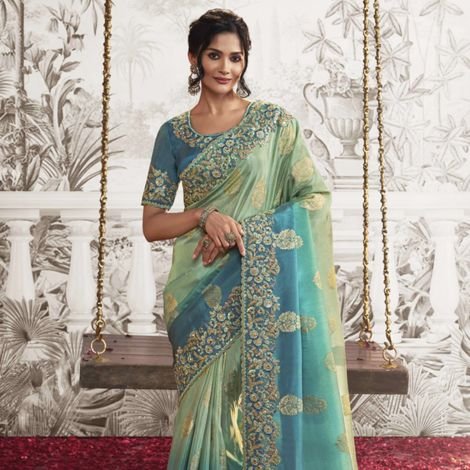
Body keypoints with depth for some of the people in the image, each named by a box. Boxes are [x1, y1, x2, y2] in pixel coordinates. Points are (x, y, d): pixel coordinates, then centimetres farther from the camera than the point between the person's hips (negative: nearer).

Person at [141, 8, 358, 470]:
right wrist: (205, 215, -15)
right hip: (200, 290, 2)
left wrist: (246, 230, -15)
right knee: (206, 401, 8)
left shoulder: (274, 121, 1)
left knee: (266, 394, 3)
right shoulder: (174, 133, 6)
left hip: (262, 284, -1)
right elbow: (151, 224, 4)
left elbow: (315, 195, -4)